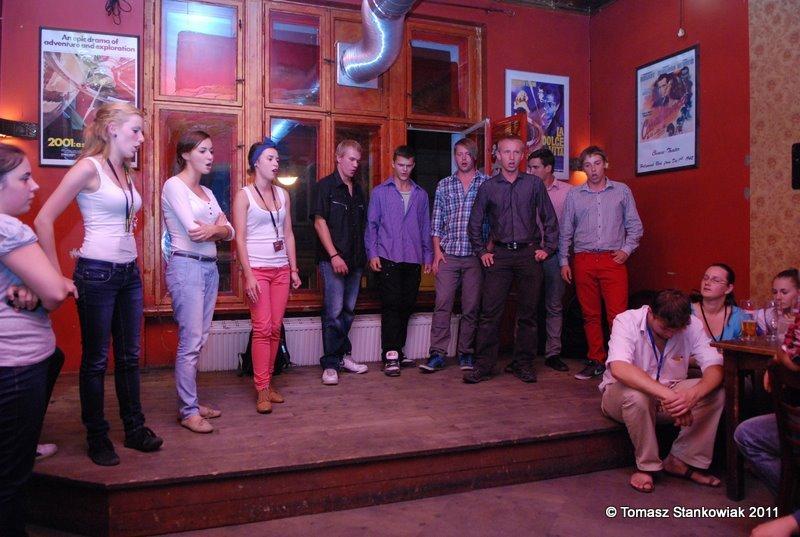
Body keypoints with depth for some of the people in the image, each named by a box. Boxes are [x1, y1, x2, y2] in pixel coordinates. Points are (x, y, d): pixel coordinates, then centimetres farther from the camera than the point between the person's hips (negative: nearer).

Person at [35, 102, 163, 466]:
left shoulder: (127, 173, 10)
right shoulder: (89, 167, -11)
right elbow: (43, 220, -14)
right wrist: (57, 276, -12)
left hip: (129, 272, 7)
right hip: (97, 273, -7)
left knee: (129, 356, 13)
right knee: (96, 360, 6)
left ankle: (134, 428, 26)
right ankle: (96, 437, 21)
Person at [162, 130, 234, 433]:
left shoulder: (207, 191, 18)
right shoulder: (173, 185, -5)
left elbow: (229, 231, 8)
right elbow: (193, 231, -17)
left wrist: (214, 229, -12)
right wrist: (218, 228, -1)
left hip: (209, 268, 8)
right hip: (186, 267, -8)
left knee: (198, 341, 10)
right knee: (190, 342, -5)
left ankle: (190, 402, 20)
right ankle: (188, 411, 5)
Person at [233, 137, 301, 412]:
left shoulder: (282, 194, 13)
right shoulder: (244, 195, -1)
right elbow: (240, 238, -6)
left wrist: (294, 269, 9)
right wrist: (248, 275, -13)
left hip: (281, 269, 5)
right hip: (258, 269, -5)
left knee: (276, 328, 5)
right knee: (262, 328, -8)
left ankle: (267, 382, 16)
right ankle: (262, 390, -1)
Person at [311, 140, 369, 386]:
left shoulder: (359, 191, 17)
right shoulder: (325, 186, -2)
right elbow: (320, 222, -9)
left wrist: (365, 255, 9)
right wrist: (334, 255, -15)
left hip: (355, 261, 6)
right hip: (333, 260, -6)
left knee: (348, 311, 12)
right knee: (334, 312, -7)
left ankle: (343, 356, 24)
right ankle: (330, 364, 0)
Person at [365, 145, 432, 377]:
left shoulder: (421, 194, 15)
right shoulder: (380, 192, 6)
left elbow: (425, 227, 16)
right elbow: (371, 224, 3)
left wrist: (428, 255, 12)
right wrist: (372, 253, -6)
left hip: (413, 259, 4)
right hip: (388, 258, -3)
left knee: (407, 306, 7)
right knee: (391, 305, -6)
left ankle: (397, 351, 19)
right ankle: (390, 356, -2)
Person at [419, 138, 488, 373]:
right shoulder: (444, 185, 11)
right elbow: (437, 222, 10)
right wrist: (437, 252, 1)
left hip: (476, 255, -1)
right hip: (448, 254, 1)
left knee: (471, 307, 4)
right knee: (442, 304, -3)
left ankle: (466, 353, 16)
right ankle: (437, 354, 1)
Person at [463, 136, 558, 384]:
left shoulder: (535, 184, 6)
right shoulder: (488, 187, 6)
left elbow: (550, 219, 10)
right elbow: (475, 223, 12)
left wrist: (547, 248, 3)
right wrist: (482, 252, 6)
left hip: (529, 254, 1)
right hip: (499, 255, 0)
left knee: (527, 313, 6)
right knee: (490, 312, -3)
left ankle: (523, 364, 17)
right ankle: (483, 366, 3)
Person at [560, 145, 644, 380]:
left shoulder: (622, 191, 9)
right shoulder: (574, 195, 11)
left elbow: (634, 225, 12)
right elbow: (565, 231, 12)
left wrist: (627, 249, -2)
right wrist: (564, 261, 7)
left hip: (613, 259, -1)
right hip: (584, 260, 2)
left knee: (617, 314, -9)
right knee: (590, 314, 6)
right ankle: (596, 361, 14)